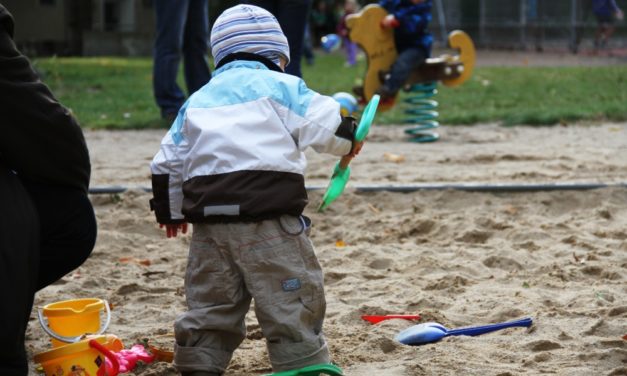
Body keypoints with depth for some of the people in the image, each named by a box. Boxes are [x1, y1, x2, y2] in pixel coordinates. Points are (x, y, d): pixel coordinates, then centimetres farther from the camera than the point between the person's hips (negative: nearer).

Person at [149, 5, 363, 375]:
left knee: (210, 300, 13)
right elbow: (324, 123, -5)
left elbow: (168, 161, 22)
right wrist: (349, 138, 17)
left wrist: (171, 211, 33)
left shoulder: (198, 100, 22)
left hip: (208, 213, 6)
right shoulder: (280, 86, 5)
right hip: (265, 213, -6)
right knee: (291, 296, -1)